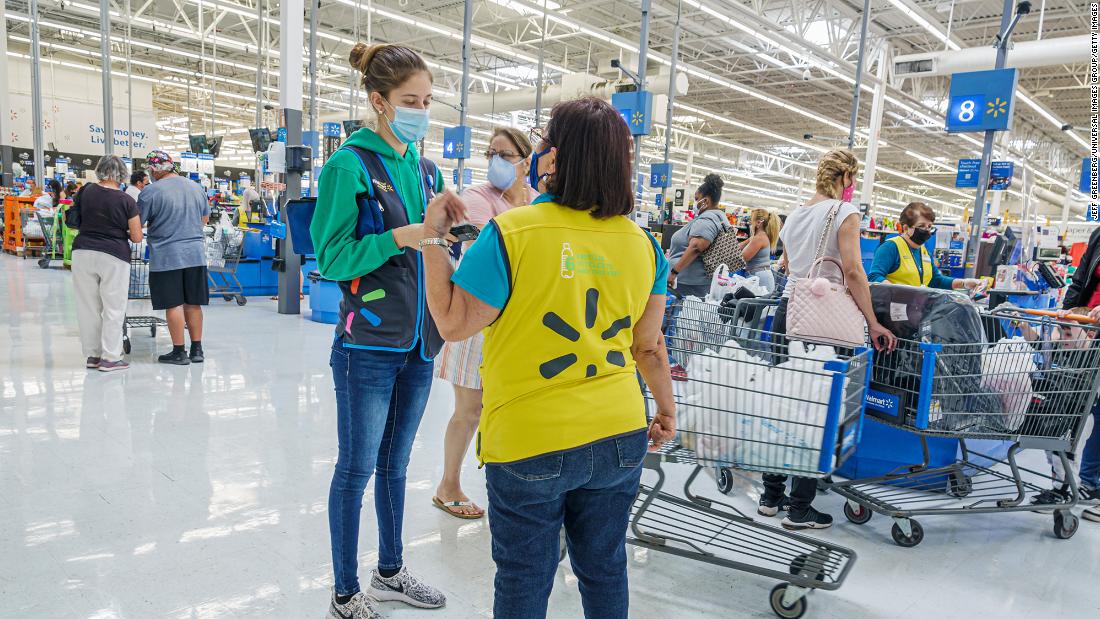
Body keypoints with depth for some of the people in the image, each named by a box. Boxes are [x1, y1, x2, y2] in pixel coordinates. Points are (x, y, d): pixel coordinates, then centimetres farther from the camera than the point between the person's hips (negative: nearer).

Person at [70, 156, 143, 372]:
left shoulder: (87, 191, 3)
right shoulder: (126, 201, -7)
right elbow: (137, 238, -5)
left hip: (83, 252, 4)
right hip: (113, 256, -4)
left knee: (88, 307, 10)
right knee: (113, 308, 4)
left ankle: (92, 355, 18)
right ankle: (110, 358, 5)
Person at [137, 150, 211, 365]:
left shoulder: (151, 192, -9)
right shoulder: (196, 187, 8)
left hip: (166, 257, -5)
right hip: (196, 254, 5)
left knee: (173, 305, 2)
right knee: (193, 304, 10)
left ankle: (179, 352, 7)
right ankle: (197, 350, 15)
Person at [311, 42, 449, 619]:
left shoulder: (425, 168, 11)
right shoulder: (349, 165, -9)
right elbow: (332, 257, -13)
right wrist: (402, 236, -23)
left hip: (419, 342, 6)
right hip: (369, 343, -6)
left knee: (395, 464, 18)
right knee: (357, 467, 5)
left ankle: (390, 571, 35)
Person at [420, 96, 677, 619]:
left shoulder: (510, 232, -16)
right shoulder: (643, 244, -2)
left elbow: (452, 324, -11)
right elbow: (649, 345, 5)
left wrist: (432, 238, -2)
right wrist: (666, 408, 20)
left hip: (530, 444, -4)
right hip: (620, 438, 5)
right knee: (605, 570, 22)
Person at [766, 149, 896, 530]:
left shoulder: (796, 214, 15)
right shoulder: (845, 212, -6)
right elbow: (853, 271, -15)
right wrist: (873, 323, -11)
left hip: (788, 310, 7)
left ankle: (772, 495, 20)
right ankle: (800, 508, 5)